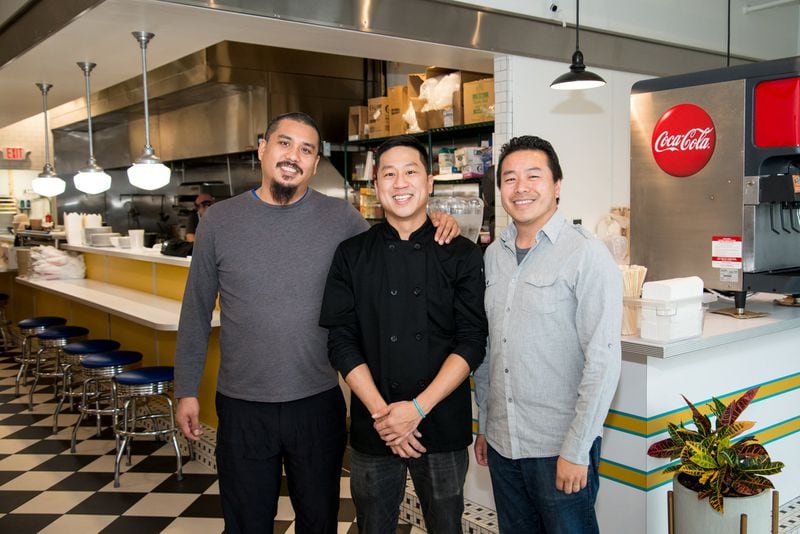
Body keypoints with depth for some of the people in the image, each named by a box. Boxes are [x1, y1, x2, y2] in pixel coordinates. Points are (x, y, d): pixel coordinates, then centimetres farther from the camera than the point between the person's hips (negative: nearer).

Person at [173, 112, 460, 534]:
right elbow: (196, 311, 4)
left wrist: (435, 232, -13)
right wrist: (187, 389, 4)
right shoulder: (218, 220, -2)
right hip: (242, 407, 0)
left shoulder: (340, 218, -4)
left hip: (318, 404, 0)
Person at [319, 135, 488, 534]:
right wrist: (380, 412, -13)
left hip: (443, 426, 0)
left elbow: (472, 341, -7)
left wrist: (418, 407, -15)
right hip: (371, 428, 1)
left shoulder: (462, 255, -1)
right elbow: (341, 340, -3)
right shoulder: (352, 255, 2)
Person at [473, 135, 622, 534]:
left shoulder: (587, 256, -11)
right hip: (501, 442, 6)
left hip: (560, 448, -5)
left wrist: (576, 451, -16)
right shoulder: (493, 256, 7)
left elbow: (602, 361, -15)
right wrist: (483, 425, 13)